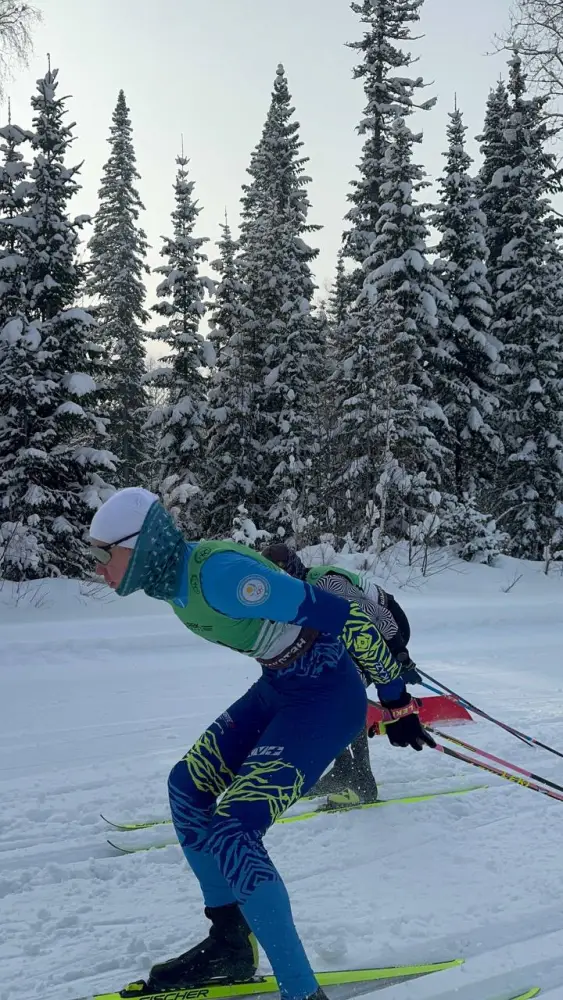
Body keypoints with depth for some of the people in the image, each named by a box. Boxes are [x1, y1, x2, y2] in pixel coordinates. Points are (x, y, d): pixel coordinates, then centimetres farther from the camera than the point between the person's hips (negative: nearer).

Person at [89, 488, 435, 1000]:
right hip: (279, 688, 10)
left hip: (328, 698, -10)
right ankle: (231, 944, 26)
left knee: (231, 833, -15)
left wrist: (397, 701, -18)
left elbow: (339, 615, -26)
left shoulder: (216, 573, -28)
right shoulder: (173, 580, 1)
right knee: (188, 785, 13)